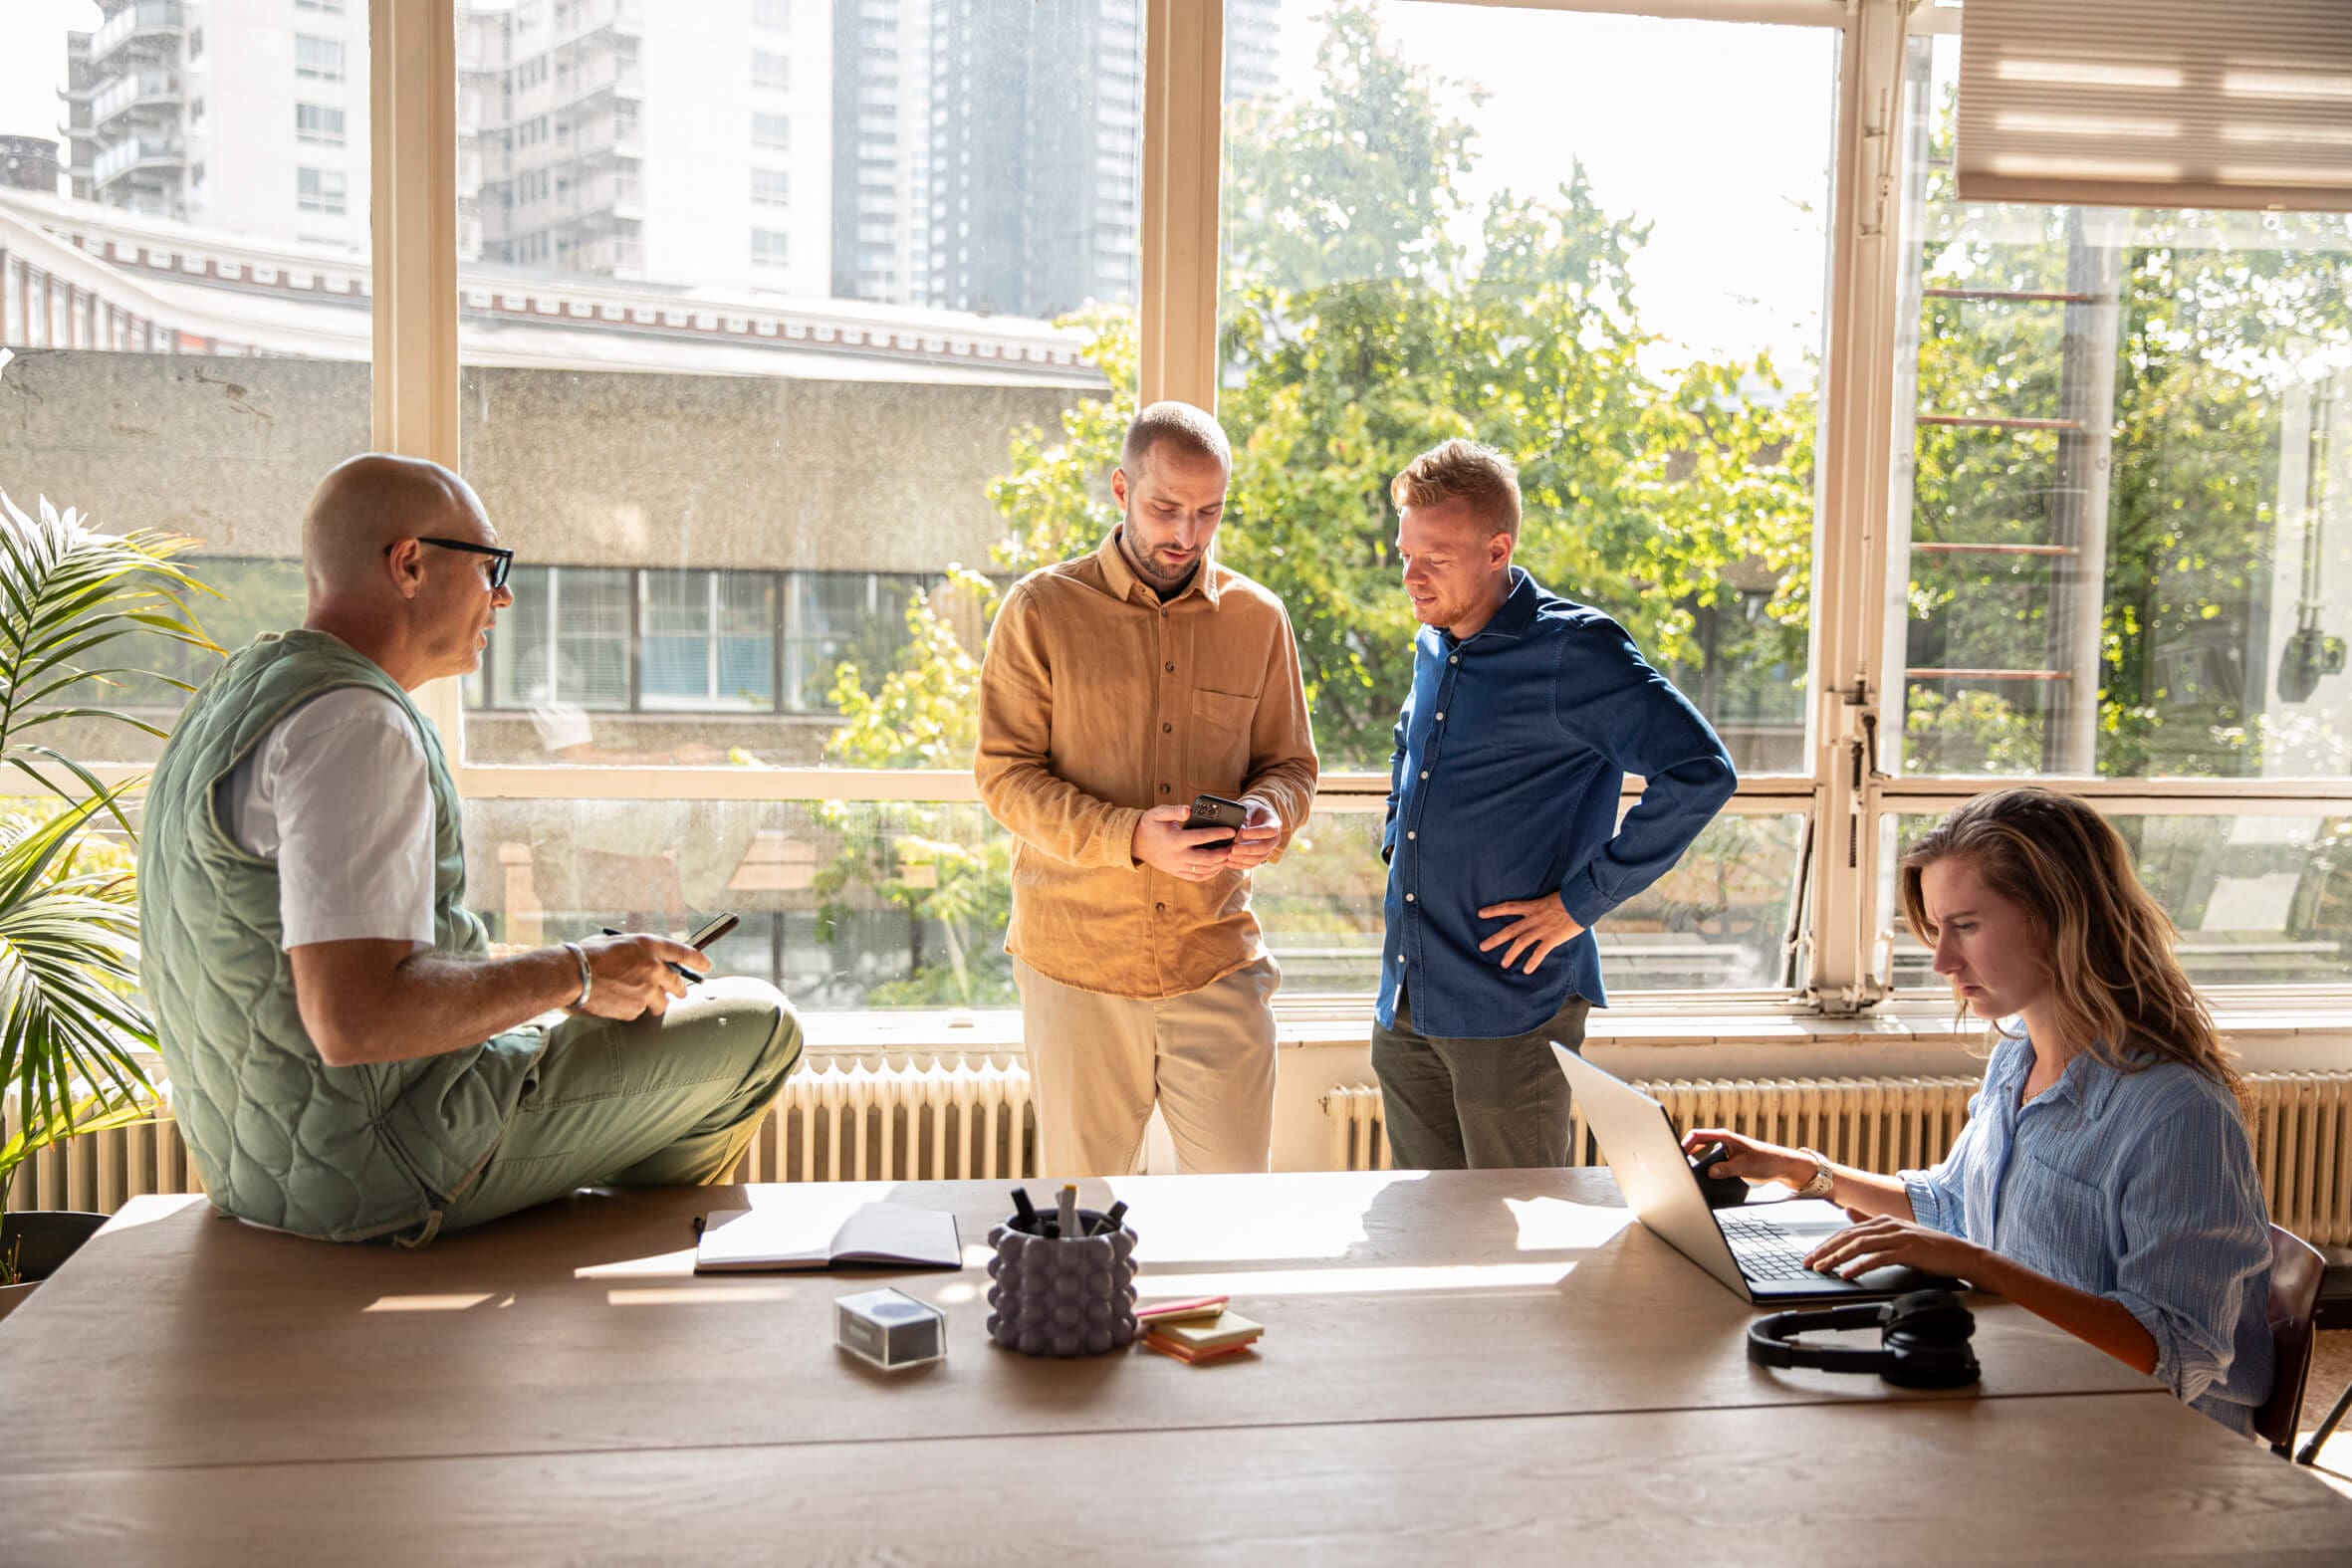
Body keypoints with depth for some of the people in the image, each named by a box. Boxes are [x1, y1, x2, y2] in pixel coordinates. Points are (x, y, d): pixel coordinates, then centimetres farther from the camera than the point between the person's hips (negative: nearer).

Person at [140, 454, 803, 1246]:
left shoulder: (240, 693, 11)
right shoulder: (353, 724, -23)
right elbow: (355, 1018, -32)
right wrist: (573, 974, -18)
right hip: (387, 1168, -11)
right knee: (757, 1026, -1)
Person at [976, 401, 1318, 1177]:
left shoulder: (1258, 618, 6)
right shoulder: (1042, 610, -3)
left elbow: (1291, 764, 13)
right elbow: (1005, 775, -6)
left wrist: (1270, 813, -11)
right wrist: (1130, 836, -20)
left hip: (1218, 961, 2)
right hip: (1075, 963, -1)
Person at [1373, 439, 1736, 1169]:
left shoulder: (1571, 650, -12)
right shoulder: (1432, 646, 12)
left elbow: (1700, 771, -20)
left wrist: (1581, 901, -17)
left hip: (1511, 1006, -7)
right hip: (1404, 1004, 7)